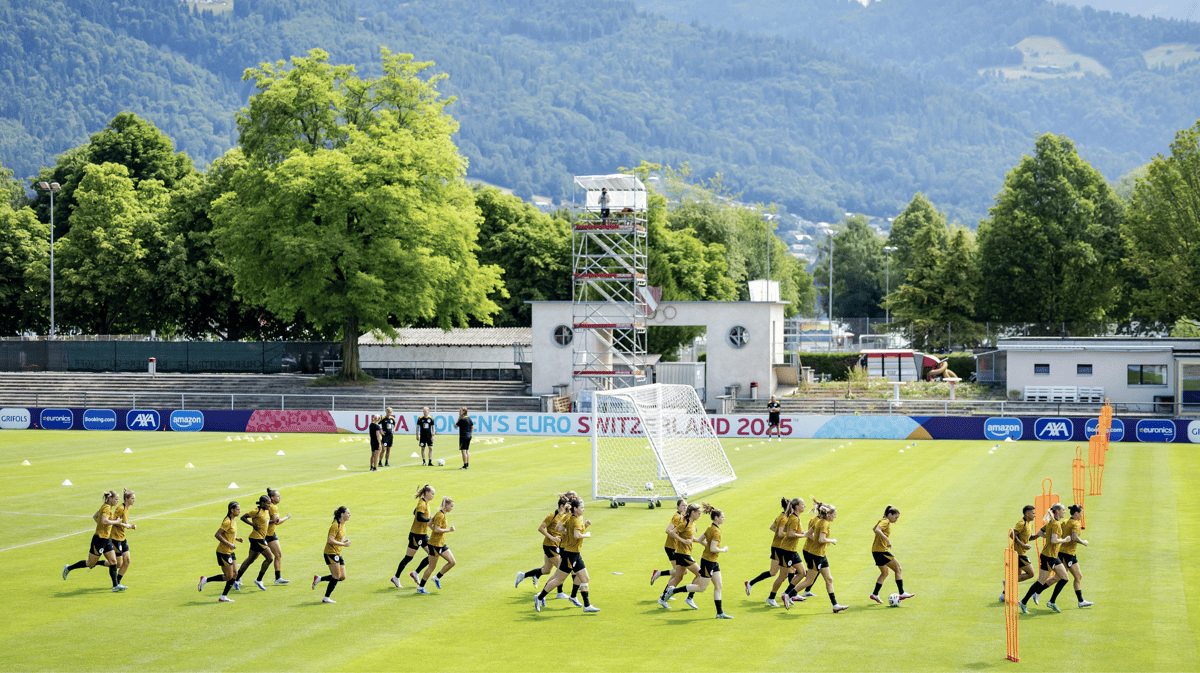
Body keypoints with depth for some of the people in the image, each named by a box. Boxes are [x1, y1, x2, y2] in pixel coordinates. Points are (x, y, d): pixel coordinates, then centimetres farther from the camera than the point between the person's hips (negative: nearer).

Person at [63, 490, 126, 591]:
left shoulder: (105, 507, 11)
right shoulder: (107, 508, -18)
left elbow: (94, 516, 24)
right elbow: (104, 521, -35)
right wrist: (117, 522, -24)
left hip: (106, 539, 10)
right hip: (100, 538, -10)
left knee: (113, 562, 3)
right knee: (90, 563, 4)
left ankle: (116, 585, 8)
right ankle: (69, 568, 20)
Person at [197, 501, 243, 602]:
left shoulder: (233, 521, 10)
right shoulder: (227, 522, -20)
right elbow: (217, 535, -24)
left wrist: (236, 539, 6)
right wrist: (229, 544, -25)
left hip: (230, 552, 9)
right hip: (223, 552, -9)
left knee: (235, 574, 6)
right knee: (228, 576, -5)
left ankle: (223, 596, 12)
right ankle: (205, 580, 8)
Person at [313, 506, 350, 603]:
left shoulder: (343, 525, 12)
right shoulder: (335, 525, -17)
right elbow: (330, 540, -23)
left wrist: (345, 541, 5)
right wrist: (343, 544, -21)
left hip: (338, 554, 9)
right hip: (331, 553, -9)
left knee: (342, 577, 6)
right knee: (337, 576, -9)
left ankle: (318, 579, 18)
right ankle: (326, 598, 2)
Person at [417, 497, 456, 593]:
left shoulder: (442, 514, 11)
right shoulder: (440, 515, -18)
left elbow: (430, 524, 19)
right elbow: (436, 529, -24)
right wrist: (448, 530, -19)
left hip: (441, 543, 9)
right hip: (435, 544, -9)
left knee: (452, 562, 4)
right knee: (432, 567, -1)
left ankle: (437, 578, 17)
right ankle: (420, 587, 9)